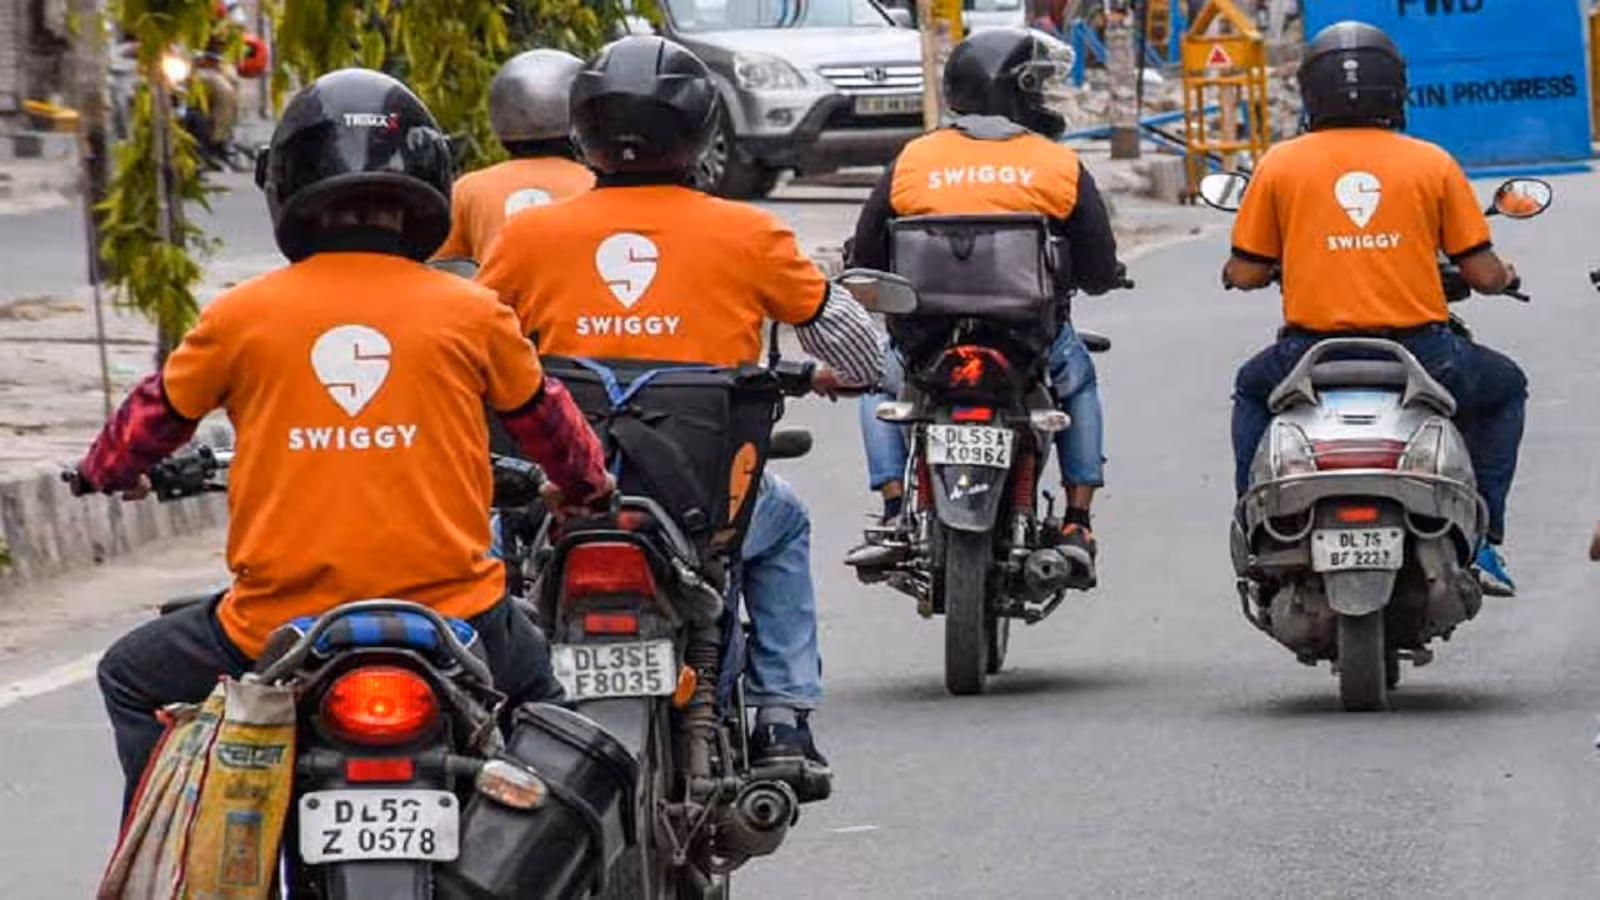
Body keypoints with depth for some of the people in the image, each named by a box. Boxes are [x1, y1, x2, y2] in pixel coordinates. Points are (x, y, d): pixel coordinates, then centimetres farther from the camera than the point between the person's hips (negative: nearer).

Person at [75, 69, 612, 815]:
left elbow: (156, 415, 16)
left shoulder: (241, 316, -1)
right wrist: (588, 487, 41)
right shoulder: (472, 313, 1)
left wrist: (108, 470, 39)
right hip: (446, 616, 1)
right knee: (534, 686, 33)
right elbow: (543, 417, 18)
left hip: (279, 629, -1)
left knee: (133, 680, 24)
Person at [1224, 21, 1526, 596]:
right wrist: (1504, 278, 26)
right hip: (1417, 353, -1)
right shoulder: (1432, 163, 1)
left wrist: (1236, 271, 30)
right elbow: (1482, 274, 2)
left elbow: (1245, 273, 5)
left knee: (1253, 392, 35)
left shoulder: (1280, 164, 3)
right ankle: (1481, 540, 18)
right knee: (1504, 388, 29)